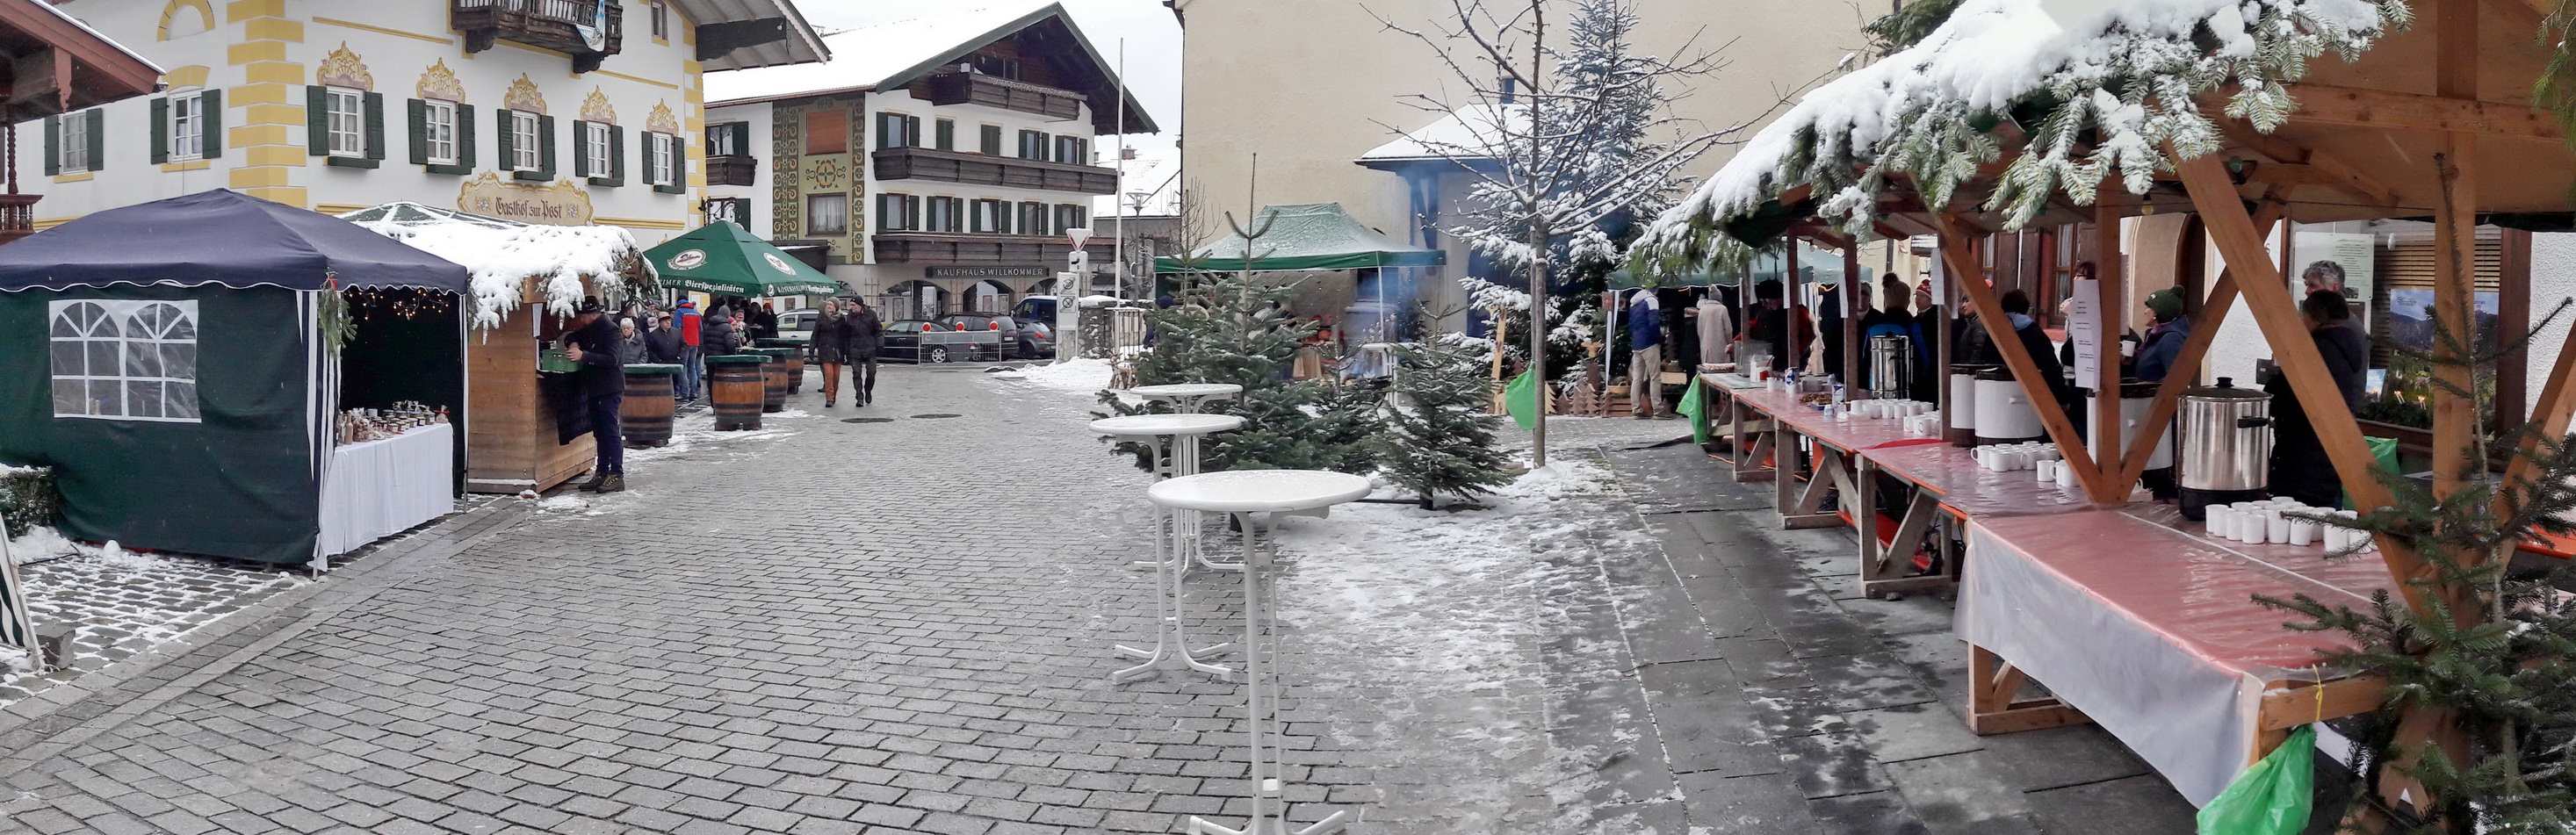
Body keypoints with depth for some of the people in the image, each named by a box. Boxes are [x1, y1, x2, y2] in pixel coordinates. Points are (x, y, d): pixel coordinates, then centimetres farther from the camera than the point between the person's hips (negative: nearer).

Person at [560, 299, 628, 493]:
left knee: (610, 431, -9)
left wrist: (584, 356, -29)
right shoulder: (588, 331, 14)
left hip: (609, 389, -9)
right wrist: (573, 344, 5)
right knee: (600, 432, 11)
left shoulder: (611, 330, -13)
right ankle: (602, 473, 15)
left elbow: (611, 359, -23)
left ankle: (617, 475, -9)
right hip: (594, 389, 9)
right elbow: (571, 338, 28)